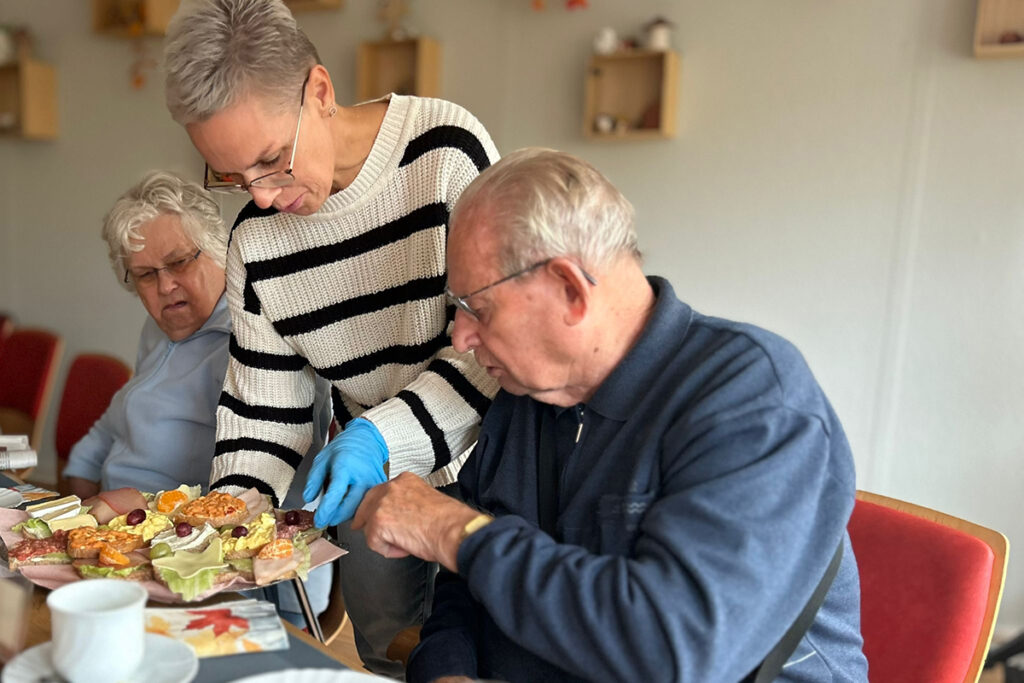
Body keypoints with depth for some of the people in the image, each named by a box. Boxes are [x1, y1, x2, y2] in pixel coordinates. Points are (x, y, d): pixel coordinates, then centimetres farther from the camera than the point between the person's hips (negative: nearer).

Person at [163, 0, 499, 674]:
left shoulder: (447, 151, -20)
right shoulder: (255, 239, -4)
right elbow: (262, 403, 2)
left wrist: (381, 434, -25)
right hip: (372, 482, 4)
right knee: (381, 648, 12)